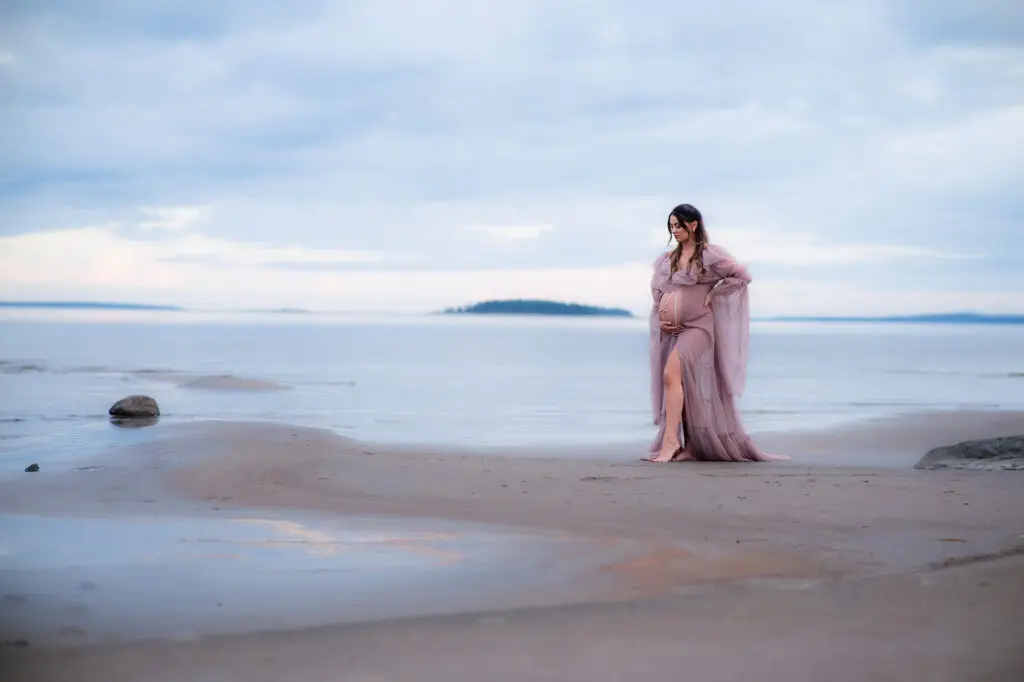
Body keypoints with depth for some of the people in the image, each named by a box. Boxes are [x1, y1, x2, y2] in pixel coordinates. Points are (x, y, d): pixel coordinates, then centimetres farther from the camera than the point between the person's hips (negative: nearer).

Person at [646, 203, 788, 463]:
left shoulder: (709, 254, -4)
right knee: (685, 388, 8)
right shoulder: (667, 259, 14)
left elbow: (741, 275, -6)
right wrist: (660, 316, 7)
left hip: (698, 327, -7)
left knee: (671, 374, -25)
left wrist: (713, 295, -7)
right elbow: (657, 290, 23)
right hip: (672, 331, 7)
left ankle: (670, 440, -24)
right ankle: (690, 447, 15)